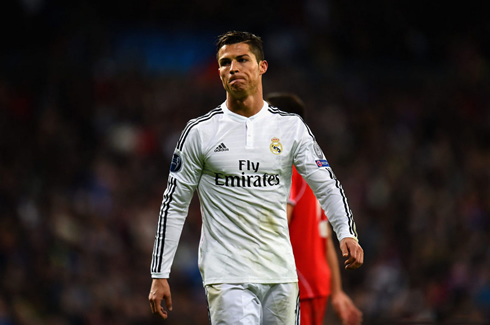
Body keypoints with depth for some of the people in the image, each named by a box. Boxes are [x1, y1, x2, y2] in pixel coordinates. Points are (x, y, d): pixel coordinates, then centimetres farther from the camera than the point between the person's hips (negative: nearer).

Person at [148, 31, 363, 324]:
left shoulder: (291, 127, 6)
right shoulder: (200, 132, 1)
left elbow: (326, 184, 3)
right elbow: (174, 204, 5)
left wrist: (347, 234, -16)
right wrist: (159, 275, 1)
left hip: (281, 274, 3)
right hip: (226, 275, -3)